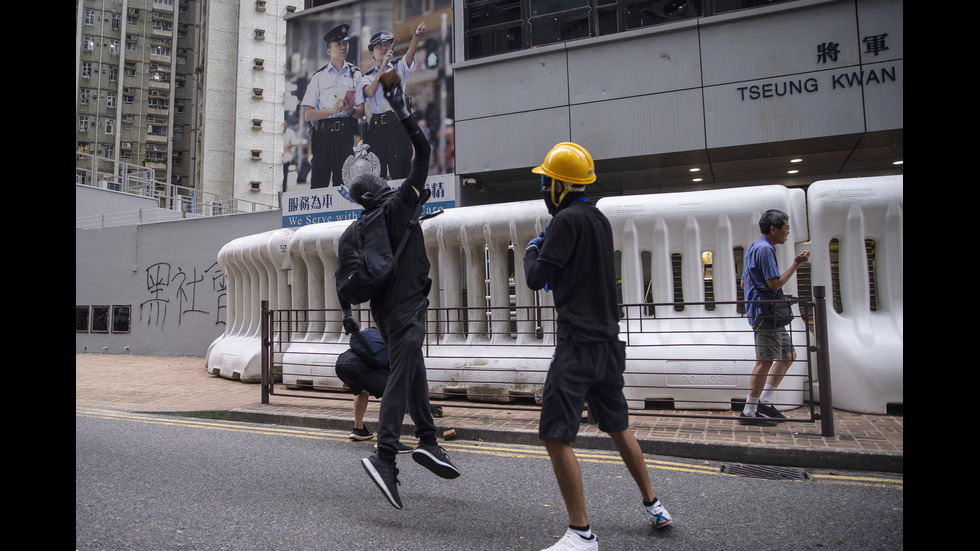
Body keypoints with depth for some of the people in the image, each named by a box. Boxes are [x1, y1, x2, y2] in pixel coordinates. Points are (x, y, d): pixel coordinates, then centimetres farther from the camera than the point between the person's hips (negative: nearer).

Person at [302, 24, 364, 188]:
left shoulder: (356, 74, 15)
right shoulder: (318, 77, 15)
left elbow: (361, 111, 8)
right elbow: (308, 115, 7)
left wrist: (350, 110, -16)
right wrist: (333, 110, -9)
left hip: (346, 133, 0)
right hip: (323, 134, 1)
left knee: (343, 183, -6)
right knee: (318, 183, -5)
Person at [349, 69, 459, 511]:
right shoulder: (399, 205, -9)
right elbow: (423, 154, -9)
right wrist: (402, 111, -5)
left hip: (386, 308, 8)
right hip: (406, 308, -8)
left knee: (414, 373, 15)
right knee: (401, 377, -11)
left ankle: (427, 440, 22)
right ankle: (385, 456, -15)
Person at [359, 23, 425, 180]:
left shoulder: (399, 66, 14)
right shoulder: (367, 77, 15)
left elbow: (411, 52, -7)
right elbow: (370, 92, -7)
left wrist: (416, 34, -27)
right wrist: (383, 66, -10)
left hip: (398, 124, -1)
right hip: (377, 127, 2)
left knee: (400, 169, -10)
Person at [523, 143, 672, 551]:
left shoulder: (569, 219, -12)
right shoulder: (599, 219, 14)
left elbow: (536, 279, -13)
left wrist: (532, 251, 6)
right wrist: (550, 247, 21)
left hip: (579, 344, -9)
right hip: (608, 340, 10)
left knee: (555, 436, -4)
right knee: (618, 428, 21)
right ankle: (653, 506, 33)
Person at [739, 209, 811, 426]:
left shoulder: (755, 247, 19)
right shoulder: (765, 249, -14)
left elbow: (744, 282, 24)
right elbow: (774, 284, -18)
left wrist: (779, 295, 25)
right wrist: (796, 264, -11)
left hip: (769, 313, 11)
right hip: (764, 312, -11)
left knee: (788, 354, 16)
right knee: (765, 361, -10)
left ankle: (764, 401, 18)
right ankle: (749, 412, -5)